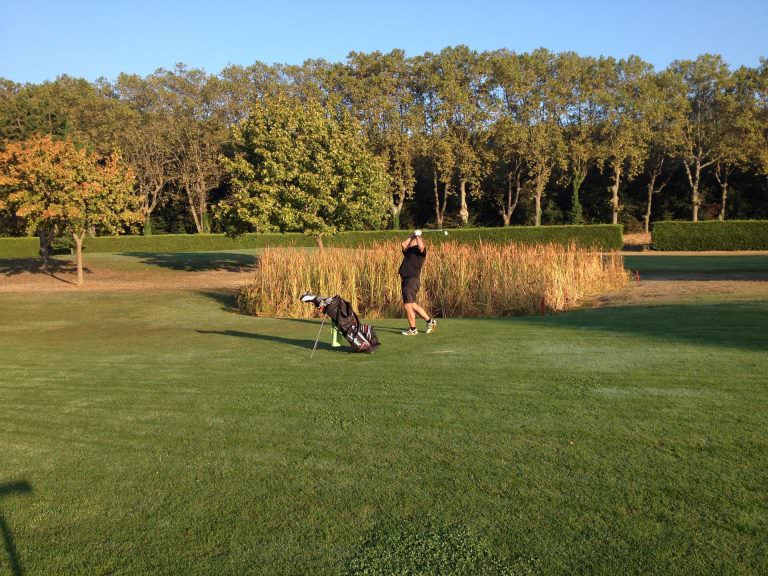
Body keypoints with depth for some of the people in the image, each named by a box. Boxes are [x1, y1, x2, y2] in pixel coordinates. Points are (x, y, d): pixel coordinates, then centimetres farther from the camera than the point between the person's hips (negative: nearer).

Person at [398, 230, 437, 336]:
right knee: (413, 305, 13)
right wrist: (411, 236, 16)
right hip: (406, 279, 8)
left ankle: (412, 329, 2)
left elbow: (421, 246, -22)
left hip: (413, 279, -8)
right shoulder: (408, 251, 21)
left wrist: (417, 236, -7)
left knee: (408, 305, -7)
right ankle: (430, 321, 26)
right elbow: (404, 244, 10)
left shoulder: (420, 251, -2)